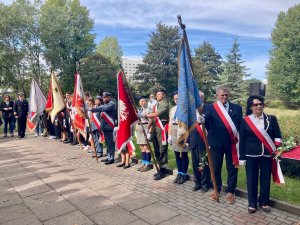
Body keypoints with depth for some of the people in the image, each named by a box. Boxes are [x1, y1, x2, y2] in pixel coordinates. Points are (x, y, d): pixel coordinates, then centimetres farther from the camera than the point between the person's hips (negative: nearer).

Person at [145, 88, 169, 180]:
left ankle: (163, 170, 2)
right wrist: (148, 129, 13)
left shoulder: (165, 104, -6)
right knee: (156, 150, 12)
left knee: (162, 150, -4)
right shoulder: (156, 105, 19)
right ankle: (160, 168, 23)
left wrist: (145, 115, -19)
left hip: (162, 129, -8)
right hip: (154, 129, 8)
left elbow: (157, 114, -21)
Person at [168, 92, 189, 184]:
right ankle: (179, 173, 23)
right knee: (177, 154, 11)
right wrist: (169, 136, 12)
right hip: (174, 134, 7)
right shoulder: (173, 109, 15)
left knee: (183, 154, 2)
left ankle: (184, 174, 14)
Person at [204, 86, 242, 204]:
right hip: (216, 142, -1)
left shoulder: (237, 108, 6)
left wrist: (238, 137, -8)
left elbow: (241, 124, 4)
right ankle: (216, 189, 31)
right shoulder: (210, 108, 0)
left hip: (232, 142, 1)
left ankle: (230, 192, 26)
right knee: (215, 168, 11)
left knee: (232, 168, 9)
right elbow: (206, 121, -17)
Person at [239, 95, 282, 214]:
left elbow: (277, 136, 6)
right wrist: (242, 157, -2)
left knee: (266, 179, 10)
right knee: (252, 180, 6)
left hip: (267, 155, 2)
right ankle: (252, 203, 23)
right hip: (251, 155, -1)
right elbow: (242, 140, -1)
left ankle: (264, 202, 30)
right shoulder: (245, 121, -2)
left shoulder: (271, 119, 2)